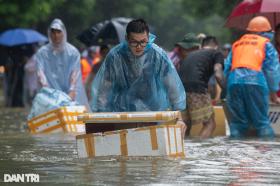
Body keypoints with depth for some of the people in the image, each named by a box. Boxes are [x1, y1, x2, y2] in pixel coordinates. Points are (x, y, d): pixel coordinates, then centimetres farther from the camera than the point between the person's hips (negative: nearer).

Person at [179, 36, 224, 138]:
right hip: (196, 88, -5)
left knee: (185, 125, 18)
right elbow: (217, 73, -1)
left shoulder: (190, 54, 33)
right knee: (209, 124, 3)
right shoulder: (216, 53, 16)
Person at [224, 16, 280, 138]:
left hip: (234, 81, 3)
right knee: (262, 121, -1)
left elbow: (227, 67, 21)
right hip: (255, 81, -3)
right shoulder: (266, 44, 14)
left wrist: (228, 86, 25)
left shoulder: (236, 44, 27)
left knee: (237, 122, 7)